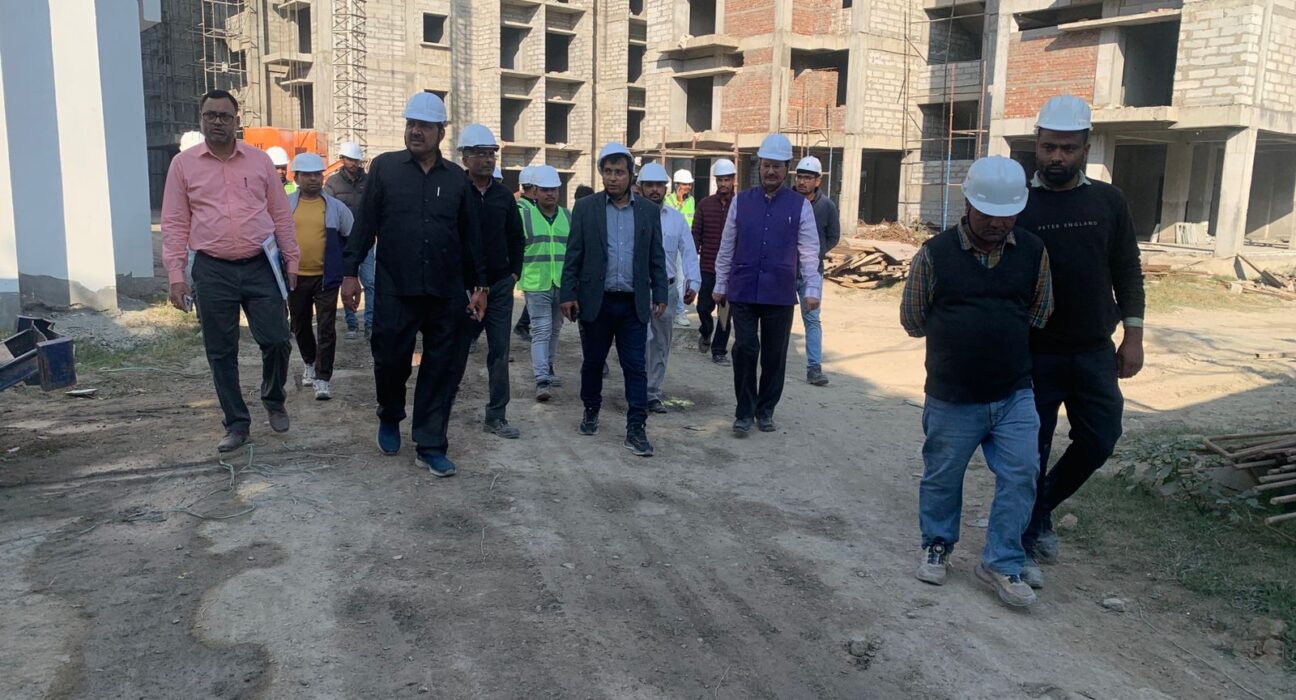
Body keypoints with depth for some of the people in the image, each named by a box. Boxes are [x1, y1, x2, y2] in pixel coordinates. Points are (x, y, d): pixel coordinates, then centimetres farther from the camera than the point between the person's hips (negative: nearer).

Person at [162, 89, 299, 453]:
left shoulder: (260, 160, 6)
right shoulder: (183, 164, 4)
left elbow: (281, 215, 9)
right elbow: (174, 224, 3)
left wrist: (291, 261, 6)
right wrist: (176, 276, -4)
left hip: (261, 266, 0)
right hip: (212, 271, 0)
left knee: (276, 341, -2)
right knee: (221, 353, 6)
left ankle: (273, 400, 26)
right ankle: (236, 423, 20)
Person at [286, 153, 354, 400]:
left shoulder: (336, 207, 1)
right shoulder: (285, 205, 2)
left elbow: (353, 237, 11)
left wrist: (339, 259, 7)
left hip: (326, 277, -2)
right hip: (294, 276, 2)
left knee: (326, 328, -6)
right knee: (300, 326, 16)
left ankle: (322, 378, -2)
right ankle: (310, 363, 39)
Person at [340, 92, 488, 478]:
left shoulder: (456, 178, 9)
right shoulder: (384, 167, 4)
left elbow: (471, 236, 12)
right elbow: (365, 224, 3)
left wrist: (478, 285, 11)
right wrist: (350, 271, -1)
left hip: (447, 293, 2)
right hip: (395, 290, -1)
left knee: (443, 369, 2)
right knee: (391, 360, 6)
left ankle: (430, 446, 13)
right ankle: (389, 419, 36)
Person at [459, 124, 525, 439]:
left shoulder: (504, 195, 7)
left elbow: (516, 237, 16)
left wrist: (514, 272, 8)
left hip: (500, 286, 4)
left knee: (499, 352, 4)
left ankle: (496, 416, 11)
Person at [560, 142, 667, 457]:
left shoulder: (649, 211, 6)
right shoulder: (585, 208, 2)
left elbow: (656, 258, 9)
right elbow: (573, 256, 1)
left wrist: (660, 295, 4)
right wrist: (568, 294, -4)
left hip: (634, 303, 1)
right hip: (596, 301, 0)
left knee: (635, 367, -2)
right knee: (593, 361, 13)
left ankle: (636, 429, 1)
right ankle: (591, 411, 34)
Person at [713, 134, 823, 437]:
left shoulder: (800, 206, 2)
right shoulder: (741, 201, 5)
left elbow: (809, 252, 0)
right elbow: (726, 247, 9)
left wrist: (812, 289, -7)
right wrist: (720, 285, 10)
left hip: (780, 295, 0)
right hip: (742, 291, 0)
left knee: (775, 355, 8)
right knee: (745, 350, -3)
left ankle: (765, 411, 25)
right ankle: (744, 412, 11)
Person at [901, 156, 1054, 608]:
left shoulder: (1033, 252, 0)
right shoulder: (935, 254, -9)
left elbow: (1039, 317, 12)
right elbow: (912, 320, 1)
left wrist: (1003, 338, 8)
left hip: (1014, 395, 2)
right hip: (951, 398, -2)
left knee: (1020, 476, 1)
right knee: (942, 478, 12)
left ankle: (1001, 563, 17)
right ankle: (937, 546, 35)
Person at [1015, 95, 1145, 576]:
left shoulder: (1109, 202, 3)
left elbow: (1127, 272, 7)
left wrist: (1133, 335, 1)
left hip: (1095, 352, 3)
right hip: (1034, 354, -3)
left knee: (1099, 440, 6)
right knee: (1032, 449, 6)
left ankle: (1042, 502, 30)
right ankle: (1034, 525, 26)